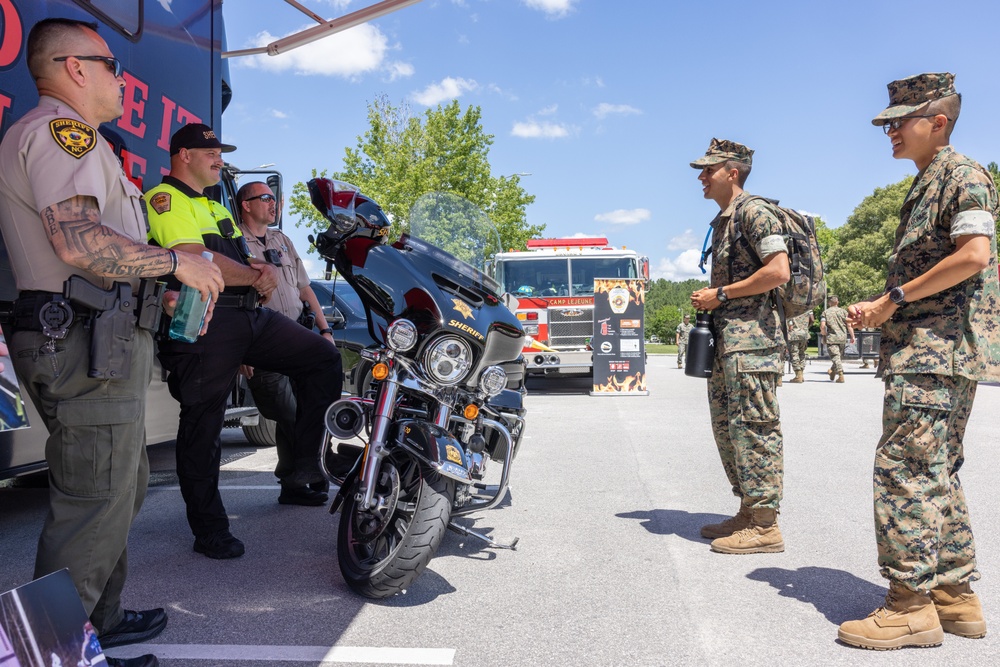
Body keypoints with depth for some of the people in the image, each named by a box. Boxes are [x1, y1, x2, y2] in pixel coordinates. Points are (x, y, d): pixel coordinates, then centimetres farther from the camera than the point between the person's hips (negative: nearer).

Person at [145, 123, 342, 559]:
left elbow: (241, 256, 26)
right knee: (203, 427, -2)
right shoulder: (164, 198, -4)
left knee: (323, 358, 2)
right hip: (205, 323, -9)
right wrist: (254, 277, -5)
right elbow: (196, 261, -18)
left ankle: (312, 460, 6)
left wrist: (264, 268, 1)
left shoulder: (214, 207, 27)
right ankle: (210, 532, 9)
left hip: (250, 316, 9)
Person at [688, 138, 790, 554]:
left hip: (752, 336, -10)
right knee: (726, 425, 12)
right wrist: (708, 300, 12)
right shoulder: (723, 221, 21)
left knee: (753, 426, -8)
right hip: (725, 338, 10)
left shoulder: (754, 212, -8)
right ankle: (748, 512, 22)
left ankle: (765, 525, -1)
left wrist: (720, 294, -14)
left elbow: (778, 272, -19)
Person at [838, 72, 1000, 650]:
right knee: (937, 474, 12)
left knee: (903, 469, -11)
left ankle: (911, 605, -3)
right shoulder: (926, 185, 23)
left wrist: (895, 298, -14)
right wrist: (880, 309, 11)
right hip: (928, 349, 11)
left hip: (938, 349, -11)